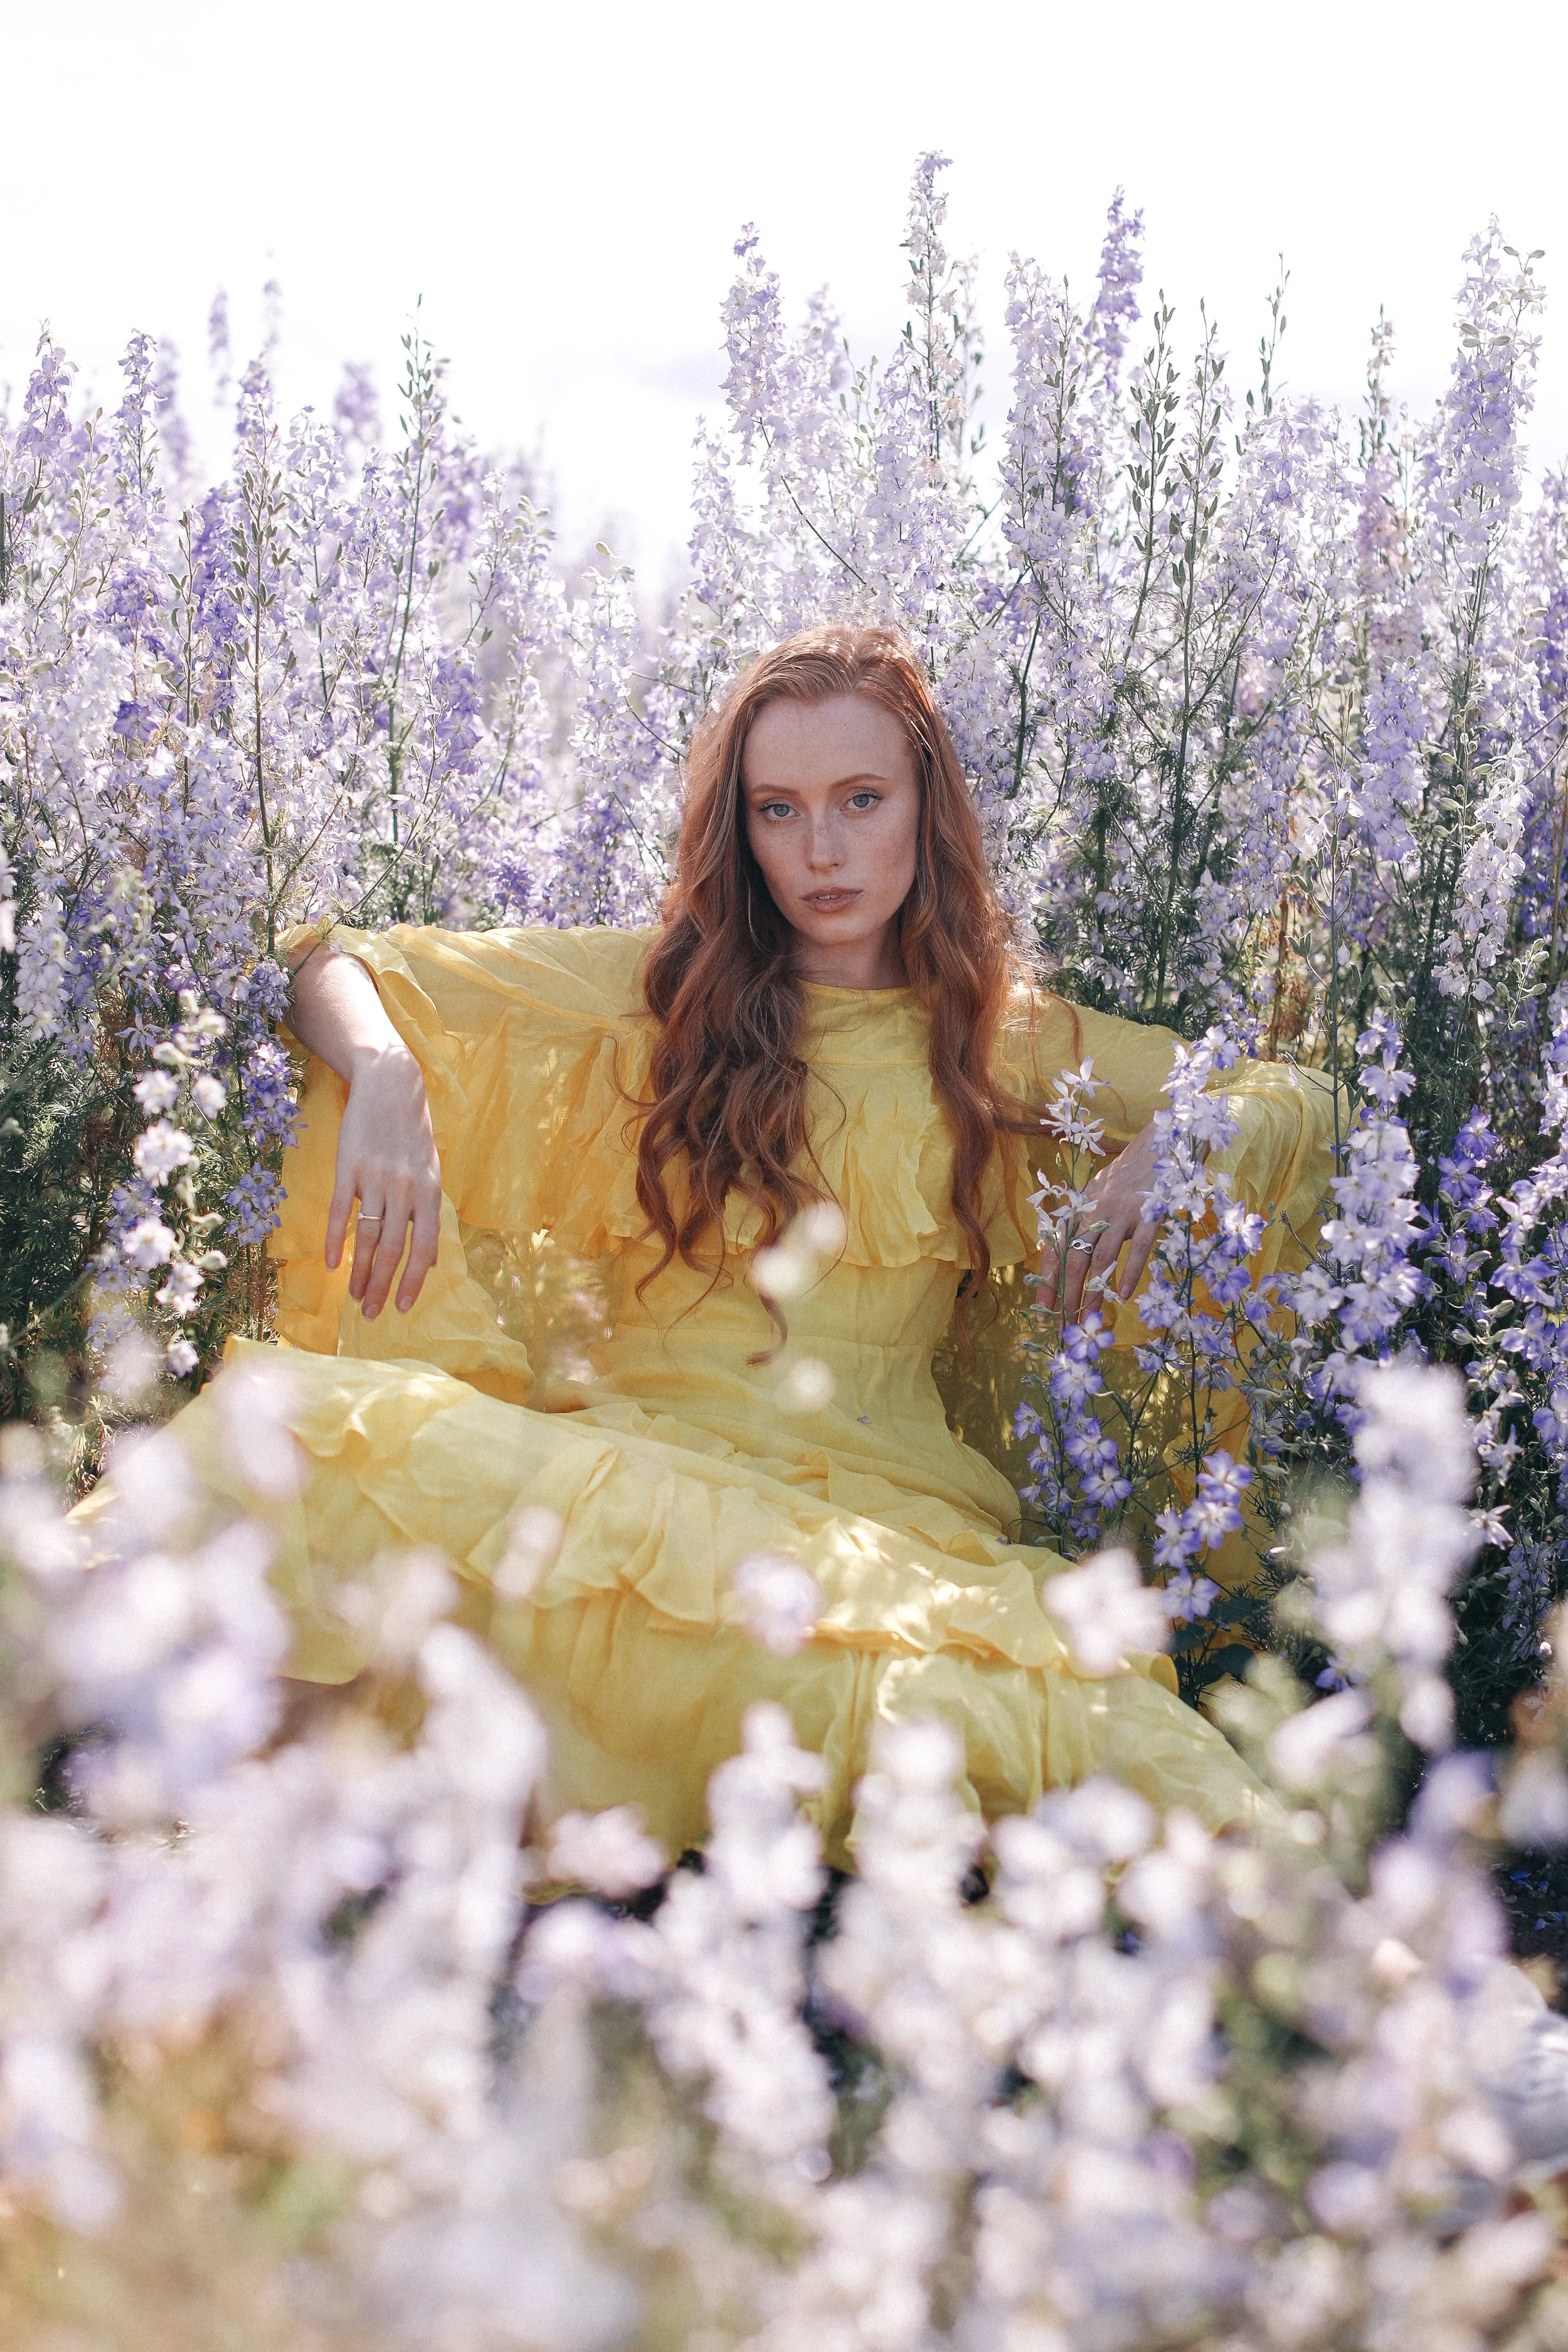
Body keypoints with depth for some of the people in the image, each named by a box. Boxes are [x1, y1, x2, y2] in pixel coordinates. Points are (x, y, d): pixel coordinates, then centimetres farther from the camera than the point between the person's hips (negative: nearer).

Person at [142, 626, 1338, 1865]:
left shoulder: (1010, 1039, 16)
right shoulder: (661, 987, 13)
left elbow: (1295, 1106, 23)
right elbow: (341, 966, 13)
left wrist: (1175, 1143, 0)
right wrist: (385, 1074, -11)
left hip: (884, 1487, 1)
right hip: (638, 1440, -1)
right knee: (313, 1435, -35)